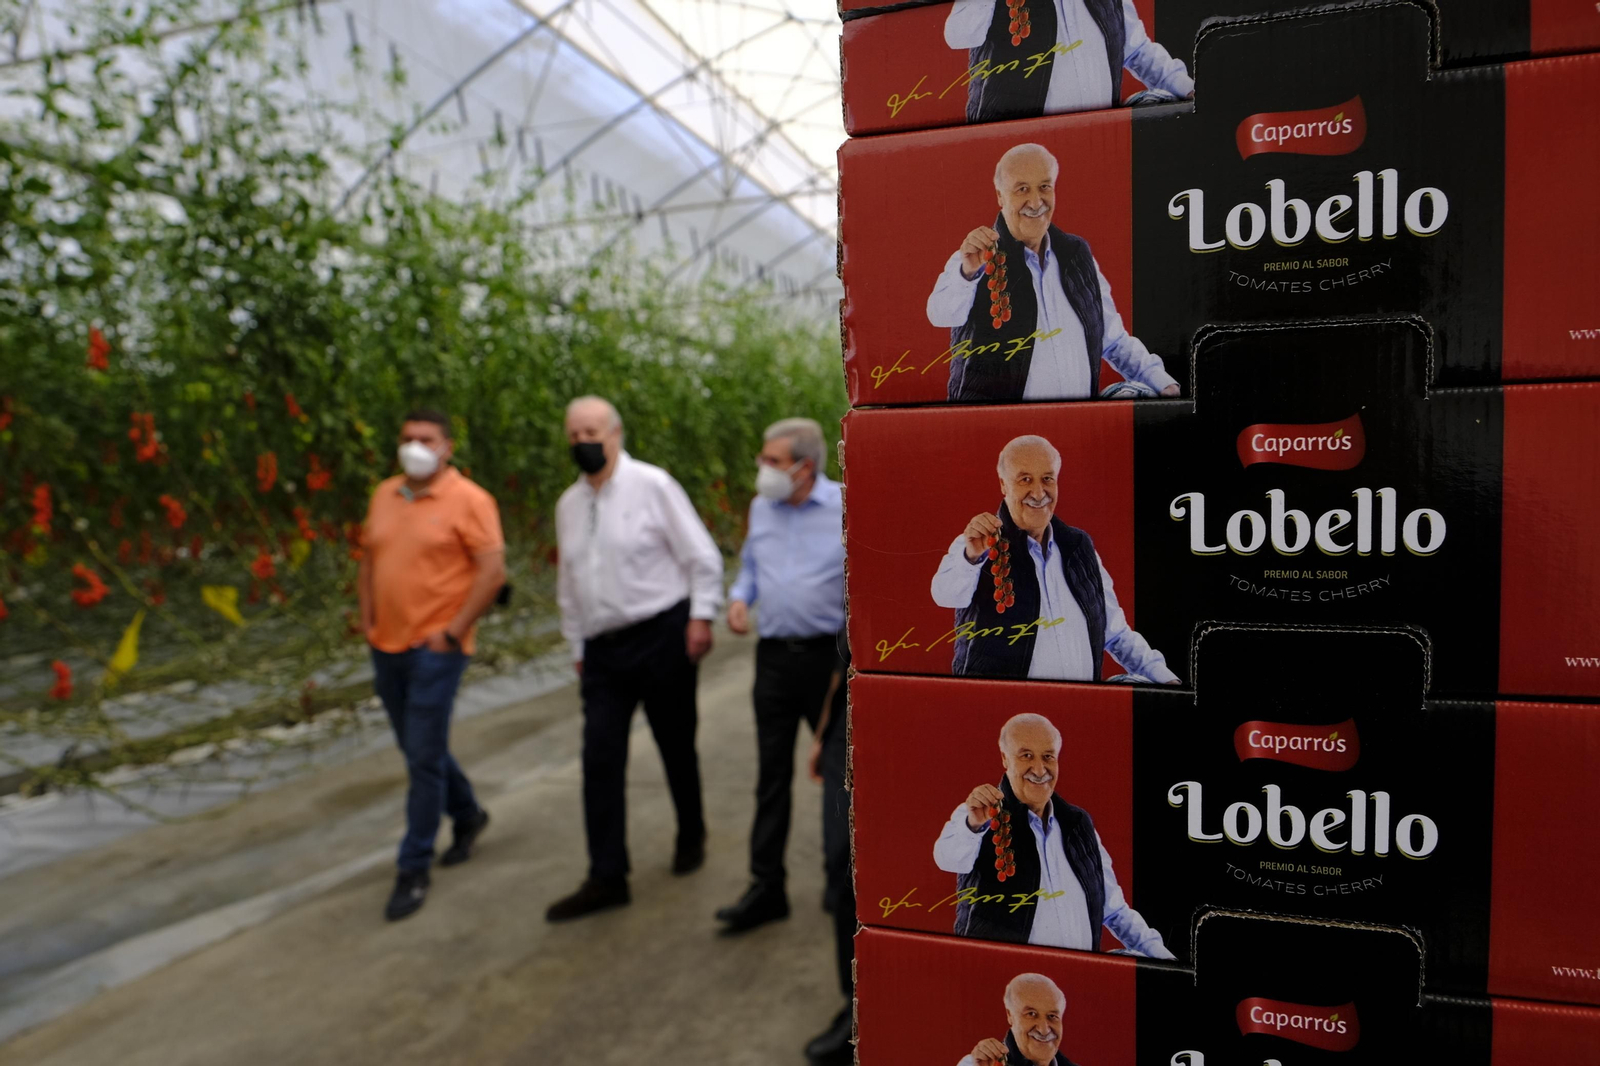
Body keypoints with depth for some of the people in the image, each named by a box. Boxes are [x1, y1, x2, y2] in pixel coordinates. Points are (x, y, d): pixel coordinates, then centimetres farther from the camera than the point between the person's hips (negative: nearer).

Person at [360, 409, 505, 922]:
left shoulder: (468, 500, -10)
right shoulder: (384, 494, 10)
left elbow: (493, 571, -15)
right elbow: (368, 559, 19)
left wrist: (453, 631, -16)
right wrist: (368, 618, 9)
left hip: (434, 648, -7)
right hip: (387, 646, 7)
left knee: (423, 757, -4)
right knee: (418, 749, 18)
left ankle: (413, 871, 9)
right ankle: (468, 816, 40)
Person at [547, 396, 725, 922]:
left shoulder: (652, 485, -7)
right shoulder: (569, 504, 11)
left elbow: (702, 555, -7)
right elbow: (569, 583, 17)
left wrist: (701, 617, -13)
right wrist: (577, 648, 17)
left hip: (661, 636, -4)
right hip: (603, 648, 5)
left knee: (677, 748, 10)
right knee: (600, 759, 0)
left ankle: (691, 837, 34)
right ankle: (607, 878, 9)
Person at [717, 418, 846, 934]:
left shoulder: (843, 509, -9)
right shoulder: (760, 508, 9)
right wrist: (739, 598, 1)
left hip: (828, 656, -4)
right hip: (774, 656, 4)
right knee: (772, 776, 8)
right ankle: (766, 887, 16)